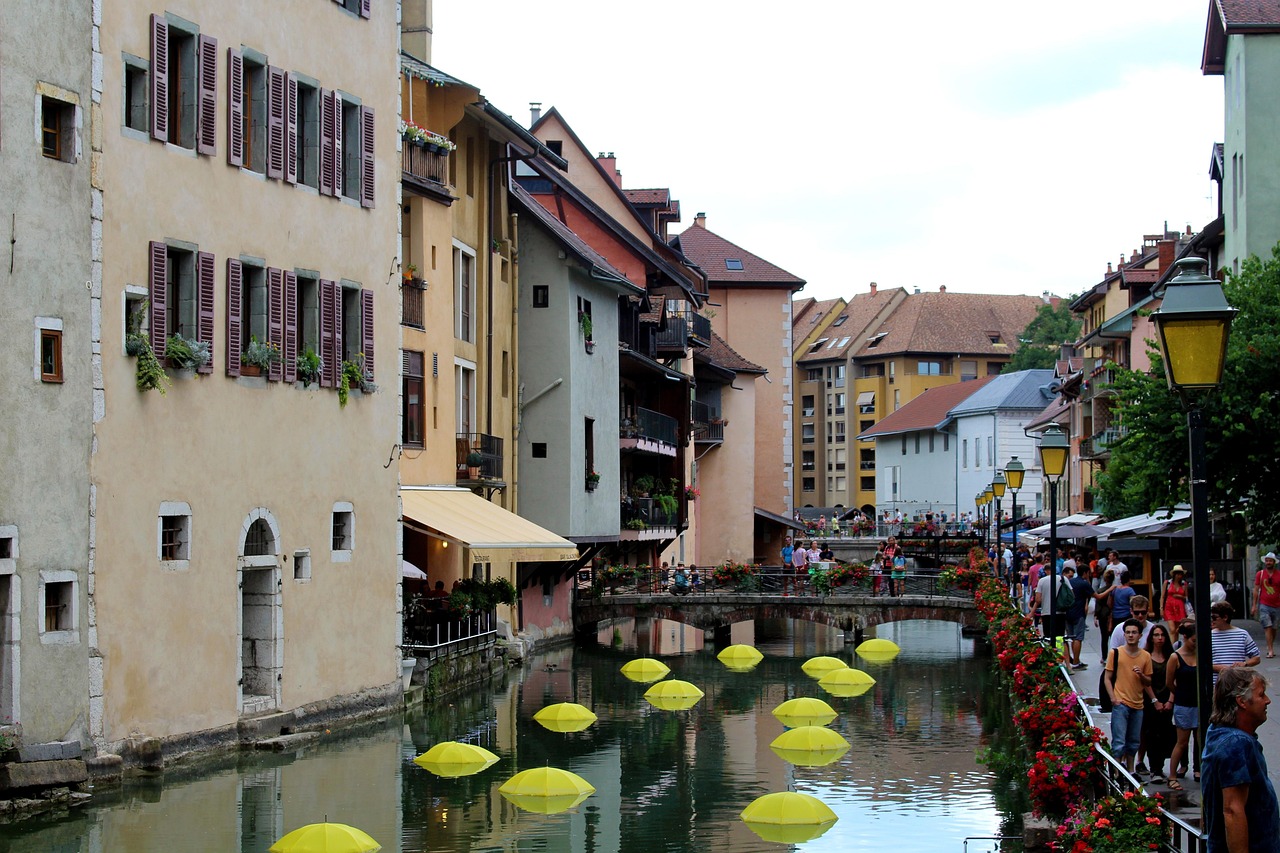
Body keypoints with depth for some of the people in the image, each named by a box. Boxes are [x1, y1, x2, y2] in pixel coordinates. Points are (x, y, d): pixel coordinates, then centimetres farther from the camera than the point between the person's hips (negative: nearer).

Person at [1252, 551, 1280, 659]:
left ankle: (1270, 647, 25)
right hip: (1264, 605, -2)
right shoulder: (1260, 574, 3)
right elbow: (1256, 590, 5)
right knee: (1268, 627, -10)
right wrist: (1254, 605, 1)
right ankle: (1271, 650, -11)